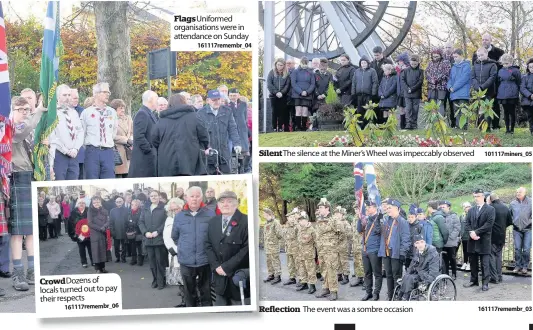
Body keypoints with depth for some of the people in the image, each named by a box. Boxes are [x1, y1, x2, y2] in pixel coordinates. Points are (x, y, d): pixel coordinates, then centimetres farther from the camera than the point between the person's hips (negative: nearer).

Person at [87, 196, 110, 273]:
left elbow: (108, 221, 1)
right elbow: (90, 223, -8)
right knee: (96, 250, -4)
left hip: (103, 234, 3)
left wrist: (104, 227, -20)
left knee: (103, 250, 6)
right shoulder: (90, 212, -1)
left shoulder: (104, 211, 7)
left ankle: (103, 267, 15)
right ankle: (97, 268, 0)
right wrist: (100, 228, -16)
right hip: (94, 234, -3)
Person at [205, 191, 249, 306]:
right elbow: (208, 245, 10)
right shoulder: (213, 222, 10)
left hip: (238, 276, -5)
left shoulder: (245, 221, -10)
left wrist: (227, 267, -15)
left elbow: (247, 248, -15)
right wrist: (216, 266, -5)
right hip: (219, 276, 5)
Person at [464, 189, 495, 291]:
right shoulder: (471, 210, 15)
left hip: (484, 241, -5)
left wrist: (476, 232, -16)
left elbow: (489, 224, -12)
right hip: (472, 240, 5)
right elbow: (467, 224, 10)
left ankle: (485, 283, 1)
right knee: (473, 262, 11)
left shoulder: (490, 209, -2)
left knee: (485, 263, -3)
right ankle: (474, 280, 20)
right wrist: (471, 233, -10)